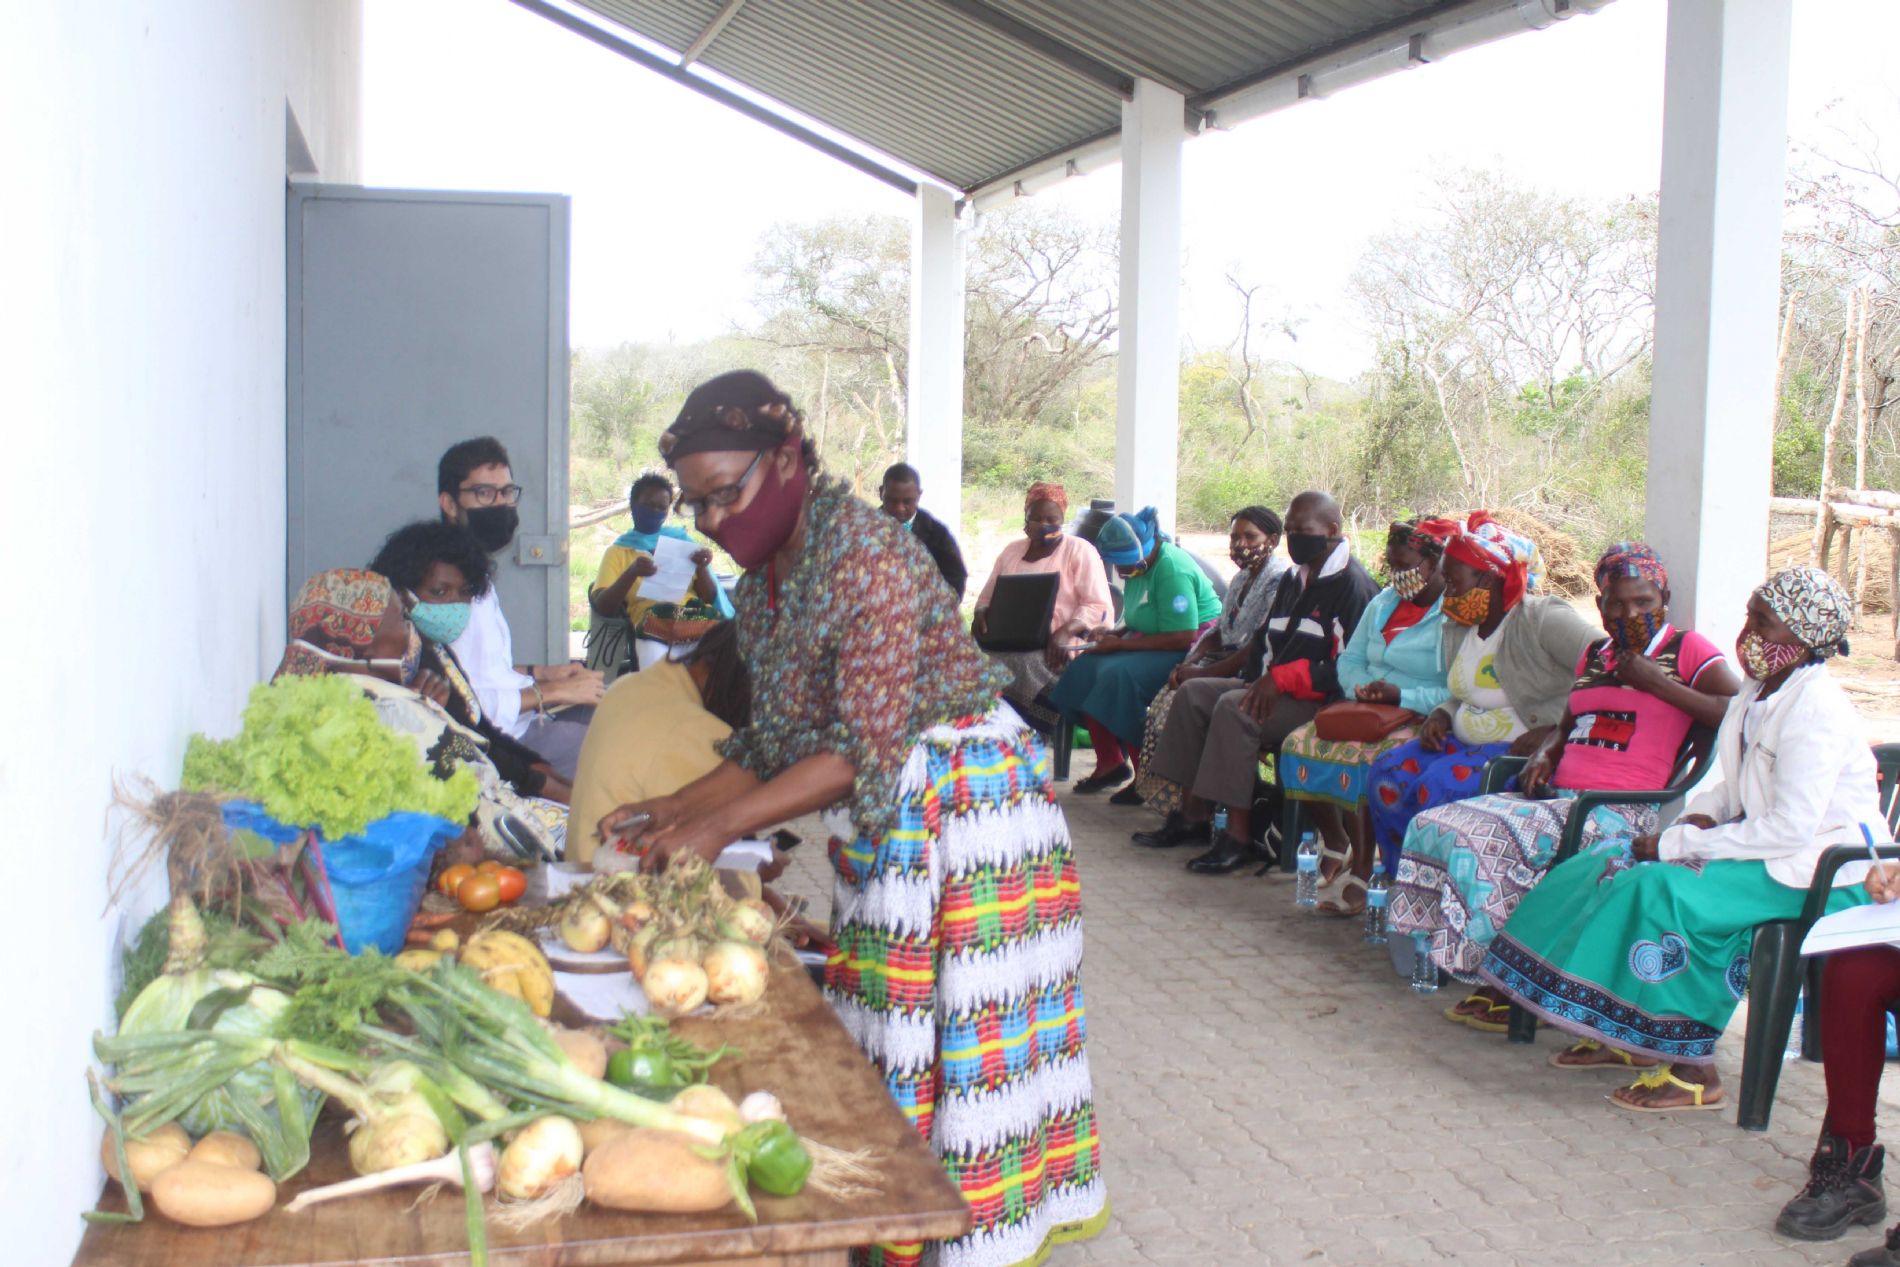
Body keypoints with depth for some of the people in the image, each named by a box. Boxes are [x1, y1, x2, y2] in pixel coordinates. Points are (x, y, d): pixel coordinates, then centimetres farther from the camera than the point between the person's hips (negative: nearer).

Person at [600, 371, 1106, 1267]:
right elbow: (775, 742, 13)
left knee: (959, 1027, -3)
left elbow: (868, 747, -24)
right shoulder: (761, 581, 7)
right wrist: (675, 811, 1)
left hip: (966, 799, -9)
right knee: (885, 1027, 11)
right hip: (881, 824, 9)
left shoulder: (864, 553, -21)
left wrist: (723, 824, -25)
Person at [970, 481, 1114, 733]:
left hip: (1054, 649, -4)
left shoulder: (1080, 552, 4)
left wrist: (1065, 632, -22)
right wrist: (981, 614, -1)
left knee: (1016, 664, -37)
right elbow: (987, 597, 24)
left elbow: (1100, 608, -5)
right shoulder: (1011, 551, 20)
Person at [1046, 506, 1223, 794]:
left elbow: (1181, 638, -26)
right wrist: (1111, 634, -1)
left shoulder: (1171, 568, -21)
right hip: (1153, 644, 9)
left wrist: (1120, 643, -21)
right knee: (1086, 667, -8)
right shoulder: (1139, 568, 7)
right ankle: (1109, 762, -2)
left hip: (1192, 648, -9)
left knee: (1119, 673, -29)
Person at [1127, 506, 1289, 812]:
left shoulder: (1279, 581, -14)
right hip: (1225, 666, 9)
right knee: (1164, 700, -9)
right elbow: (1219, 632, 17)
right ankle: (1146, 784, -2)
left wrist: (1205, 673, -19)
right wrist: (1189, 664, -2)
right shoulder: (1243, 577, 17)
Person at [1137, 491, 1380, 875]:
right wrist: (1260, 679, 3)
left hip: (1318, 700, -10)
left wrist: (1282, 678, -24)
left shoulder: (1352, 586, -12)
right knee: (1192, 693, 0)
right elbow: (1267, 639, 23)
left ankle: (1239, 836, -28)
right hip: (1272, 688, 10)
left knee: (1234, 708, -30)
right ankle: (1193, 815, -2)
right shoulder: (1294, 579, 19)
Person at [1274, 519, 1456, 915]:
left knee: (1362, 758, -33)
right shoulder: (1382, 603, 16)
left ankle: (1360, 874, -19)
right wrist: (1362, 687, -3)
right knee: (1300, 744, -14)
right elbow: (1349, 659, 18)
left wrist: (1402, 696, -24)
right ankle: (1336, 845, 4)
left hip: (1421, 719, -8)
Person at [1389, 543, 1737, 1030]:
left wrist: (1656, 683, -12)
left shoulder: (1688, 649, 3)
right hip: (1561, 797, 8)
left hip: (1621, 812, -8)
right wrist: (1543, 756, 12)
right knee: (1436, 824, -9)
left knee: (1490, 840, -27)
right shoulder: (1594, 656, 23)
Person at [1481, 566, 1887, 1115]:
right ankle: (1620, 1033, 5)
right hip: (1770, 844, 10)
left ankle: (1693, 1070, -18)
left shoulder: (1817, 707, -21)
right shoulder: (1761, 690, 9)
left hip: (1819, 867, -10)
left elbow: (1790, 827, -27)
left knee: (1663, 890, -28)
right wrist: (1702, 815, -1)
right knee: (1620, 868, 0)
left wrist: (1681, 843, -22)